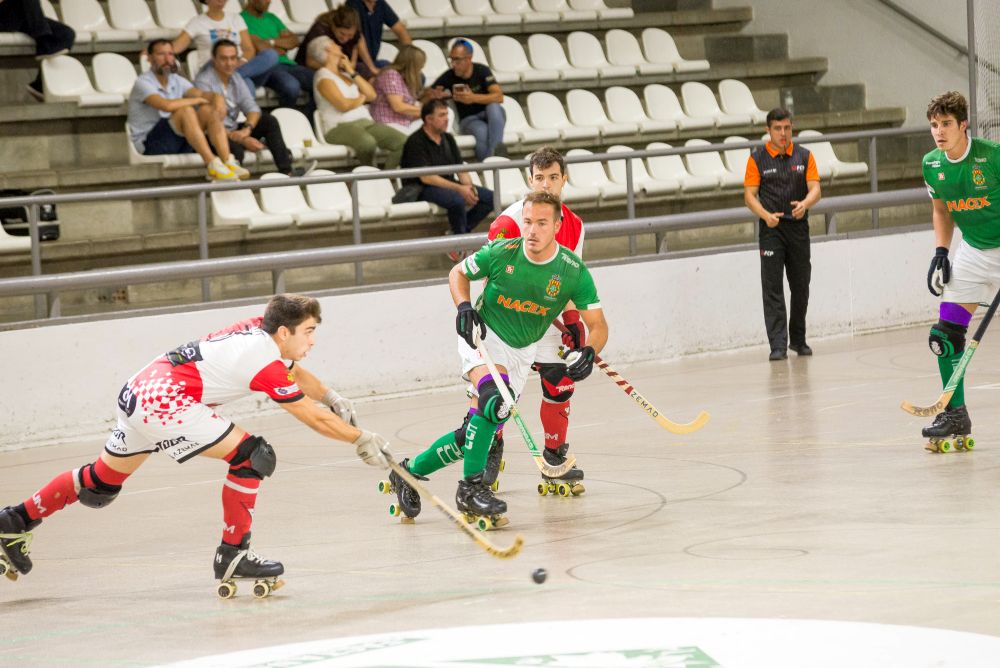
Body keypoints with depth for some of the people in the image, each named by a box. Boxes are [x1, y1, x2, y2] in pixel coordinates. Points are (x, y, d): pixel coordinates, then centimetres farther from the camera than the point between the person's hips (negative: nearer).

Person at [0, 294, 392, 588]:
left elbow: (292, 370, 29)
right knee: (251, 456, -11)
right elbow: (315, 420, -10)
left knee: (102, 483, 21)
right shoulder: (266, 365, -17)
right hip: (166, 402, -10)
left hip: (140, 391, 10)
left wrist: (331, 398, 29)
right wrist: (362, 440, 0)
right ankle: (233, 555, -5)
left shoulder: (260, 327, 7)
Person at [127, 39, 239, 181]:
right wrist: (197, 100, -15)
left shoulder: (177, 81, 14)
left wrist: (217, 99, -24)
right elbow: (166, 105, -28)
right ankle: (212, 166, -38)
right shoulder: (143, 83, -11)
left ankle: (228, 162, -27)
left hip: (179, 142, 7)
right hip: (150, 145, -7)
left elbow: (201, 93, 0)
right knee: (186, 111, -30)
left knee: (208, 110, -13)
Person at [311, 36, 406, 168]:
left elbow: (372, 95, 11)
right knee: (368, 142, -40)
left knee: (402, 141, -17)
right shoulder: (324, 78, -2)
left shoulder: (345, 74, 22)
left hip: (365, 122, 8)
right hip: (339, 127, -7)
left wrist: (352, 72, 8)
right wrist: (361, 99, 5)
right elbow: (343, 105, -15)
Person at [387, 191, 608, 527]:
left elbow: (598, 325, -10)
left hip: (522, 351, 3)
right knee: (495, 397, -33)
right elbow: (458, 273, 0)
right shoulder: (502, 253, -19)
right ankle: (471, 487, -26)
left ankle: (411, 470, 20)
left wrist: (589, 352, -31)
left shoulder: (574, 271, -16)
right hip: (482, 335, -3)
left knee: (474, 433, 0)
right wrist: (464, 306, -19)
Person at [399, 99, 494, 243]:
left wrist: (468, 187, -12)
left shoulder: (447, 138, 12)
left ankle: (461, 232, -10)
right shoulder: (415, 142, -13)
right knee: (457, 200, -36)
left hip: (448, 184, 8)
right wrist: (459, 189, -26)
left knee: (490, 197, -7)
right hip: (422, 189, -8)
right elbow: (426, 177, -21)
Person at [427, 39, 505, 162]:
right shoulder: (449, 77, -7)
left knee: (494, 107, -35)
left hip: (489, 115, 1)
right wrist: (434, 95, -28)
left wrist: (473, 98, -36)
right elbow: (426, 97, -2)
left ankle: (495, 151, -38)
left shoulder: (482, 71, -11)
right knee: (482, 131, -36)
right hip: (468, 120, -1)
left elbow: (499, 97, -22)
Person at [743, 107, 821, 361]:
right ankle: (778, 345, -11)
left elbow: (815, 189, -1)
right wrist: (766, 215, -22)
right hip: (771, 229, -3)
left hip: (799, 227, 3)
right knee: (772, 287, -9)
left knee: (800, 287, 10)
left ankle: (798, 340, 25)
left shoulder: (804, 156, 6)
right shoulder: (757, 159, 0)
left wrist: (804, 203, -24)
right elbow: (750, 195, -3)